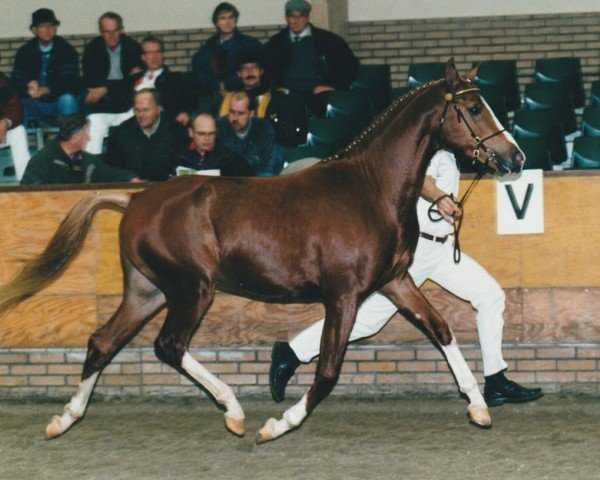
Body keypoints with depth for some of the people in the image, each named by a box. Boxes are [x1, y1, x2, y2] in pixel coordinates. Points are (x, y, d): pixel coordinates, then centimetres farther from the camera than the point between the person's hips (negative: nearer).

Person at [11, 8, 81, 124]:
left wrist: (46, 90, -32)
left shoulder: (66, 50, -3)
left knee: (67, 99, -35)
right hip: (34, 104, 1)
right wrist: (27, 89, -28)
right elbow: (15, 81, -3)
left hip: (58, 102, -1)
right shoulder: (25, 52, 6)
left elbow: (70, 81, -15)